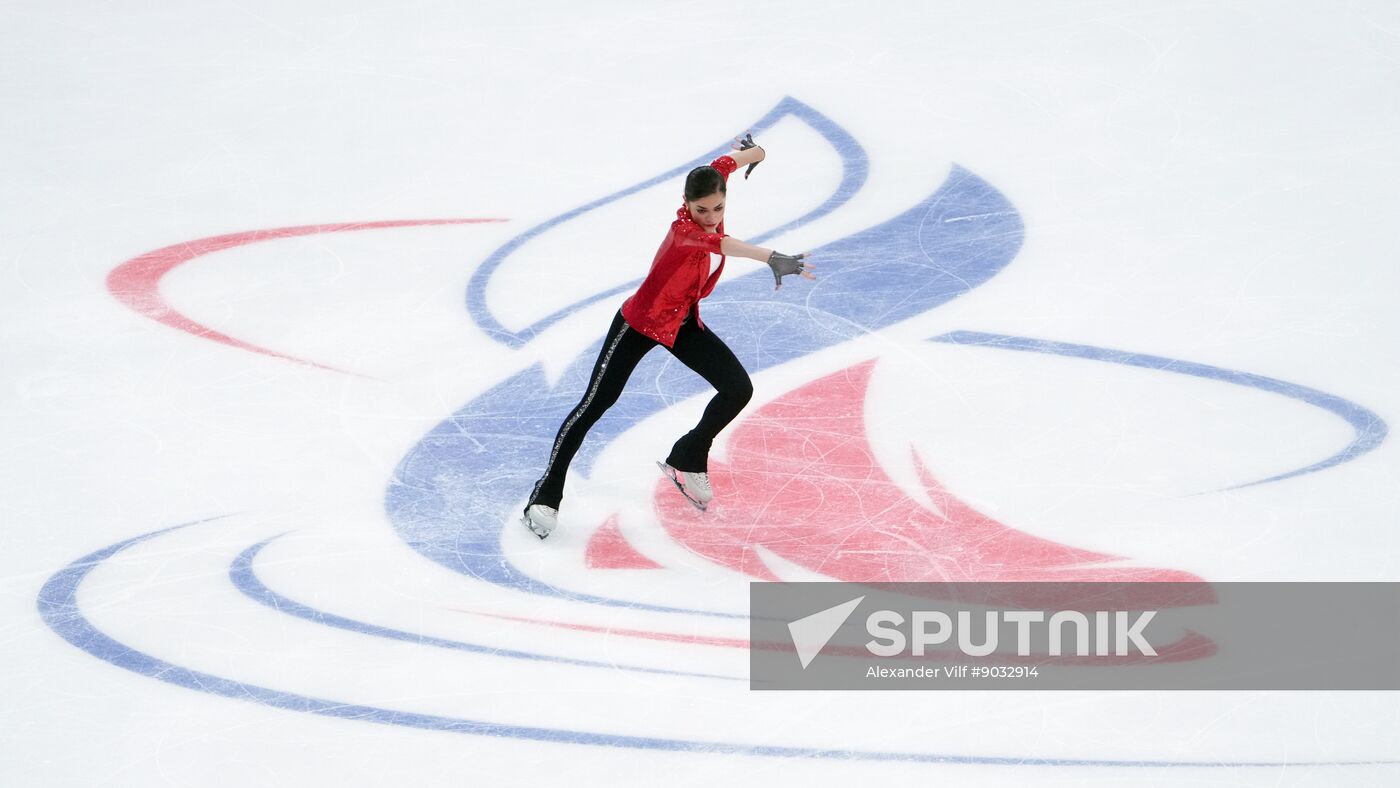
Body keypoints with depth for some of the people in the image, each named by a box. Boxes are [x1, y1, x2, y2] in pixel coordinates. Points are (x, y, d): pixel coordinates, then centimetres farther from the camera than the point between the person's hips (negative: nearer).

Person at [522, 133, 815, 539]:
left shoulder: (713, 178, -15)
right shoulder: (685, 230, -36)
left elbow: (726, 163, 9)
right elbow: (719, 243, -59)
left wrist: (751, 151, 31)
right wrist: (771, 257, -74)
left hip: (684, 322, 7)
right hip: (639, 322, -7)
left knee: (739, 389, -1)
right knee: (595, 404, -4)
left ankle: (687, 460, 21)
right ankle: (546, 495, 6)